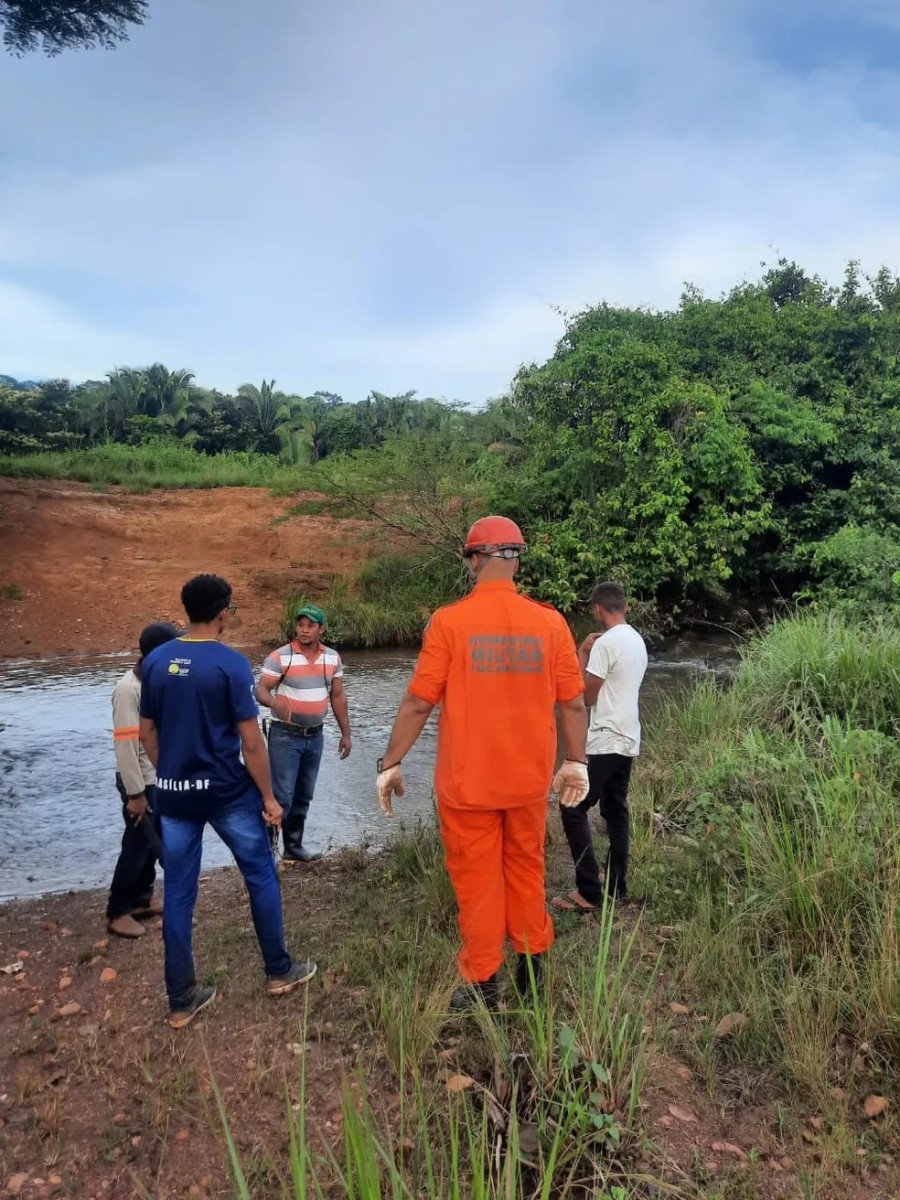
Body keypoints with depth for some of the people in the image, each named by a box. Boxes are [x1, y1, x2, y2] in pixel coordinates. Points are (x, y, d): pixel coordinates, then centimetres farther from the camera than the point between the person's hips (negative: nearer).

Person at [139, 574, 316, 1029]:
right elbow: (251, 742, -15)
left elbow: (147, 734, 8)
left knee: (178, 893, 12)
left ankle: (181, 1001, 22)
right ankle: (279, 971, 28)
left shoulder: (155, 661, 0)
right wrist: (268, 797, -5)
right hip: (227, 792, -4)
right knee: (261, 877, 15)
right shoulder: (231, 663, -16)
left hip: (173, 794, 5)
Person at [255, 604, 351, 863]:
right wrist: (276, 703, -40)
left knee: (304, 796, 14)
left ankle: (294, 846, 27)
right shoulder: (280, 657, -13)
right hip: (285, 736, -5)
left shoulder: (333, 658, 3)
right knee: (282, 795, -8)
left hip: (315, 736, 5)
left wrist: (346, 733, 8)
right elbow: (261, 690, -18)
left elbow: (338, 697, 9)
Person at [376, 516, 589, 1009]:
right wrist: (576, 762, 13)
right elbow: (573, 703, 0)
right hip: (530, 779, 3)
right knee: (527, 872, 21)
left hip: (466, 780, -3)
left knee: (476, 880, 12)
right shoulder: (550, 622, -6)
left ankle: (482, 984, 25)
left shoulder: (449, 621, -13)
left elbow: (418, 702, -11)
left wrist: (390, 763, 0)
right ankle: (532, 967, 35)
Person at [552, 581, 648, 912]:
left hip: (604, 741, -9)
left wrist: (582, 655, -3)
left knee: (573, 809, -3)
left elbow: (587, 696, -12)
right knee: (616, 812, 15)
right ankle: (616, 887, 21)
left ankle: (589, 891, -3)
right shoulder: (637, 641, 11)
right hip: (627, 739, 9)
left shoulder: (606, 642, -17)